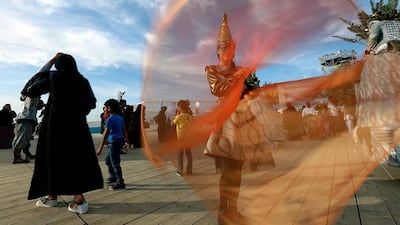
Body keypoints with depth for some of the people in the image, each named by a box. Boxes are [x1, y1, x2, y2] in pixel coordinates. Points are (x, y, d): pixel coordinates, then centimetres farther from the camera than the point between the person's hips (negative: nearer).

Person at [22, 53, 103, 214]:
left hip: (55, 123, -2)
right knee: (78, 158, 2)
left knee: (52, 157, 11)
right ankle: (79, 199, -6)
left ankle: (52, 197, 23)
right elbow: (92, 103, 10)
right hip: (77, 124, 2)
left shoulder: (53, 77, 0)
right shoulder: (83, 81, 6)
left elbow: (30, 90, 8)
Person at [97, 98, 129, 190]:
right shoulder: (120, 117, 8)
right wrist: (126, 139, 27)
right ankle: (113, 177, 35)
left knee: (115, 163, 0)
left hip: (115, 142, -9)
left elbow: (106, 134, -21)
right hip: (120, 140, 9)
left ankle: (120, 183, 7)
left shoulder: (110, 119, -16)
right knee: (108, 160, 23)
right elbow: (124, 130, 15)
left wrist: (100, 148, -21)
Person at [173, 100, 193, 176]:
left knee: (180, 154, 4)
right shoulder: (189, 116, 1)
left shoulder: (179, 116, -14)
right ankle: (189, 170, 20)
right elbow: (191, 126, 7)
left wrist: (177, 113, 3)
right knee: (188, 153, 13)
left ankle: (180, 171, 6)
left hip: (181, 137, -5)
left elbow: (174, 122, 1)